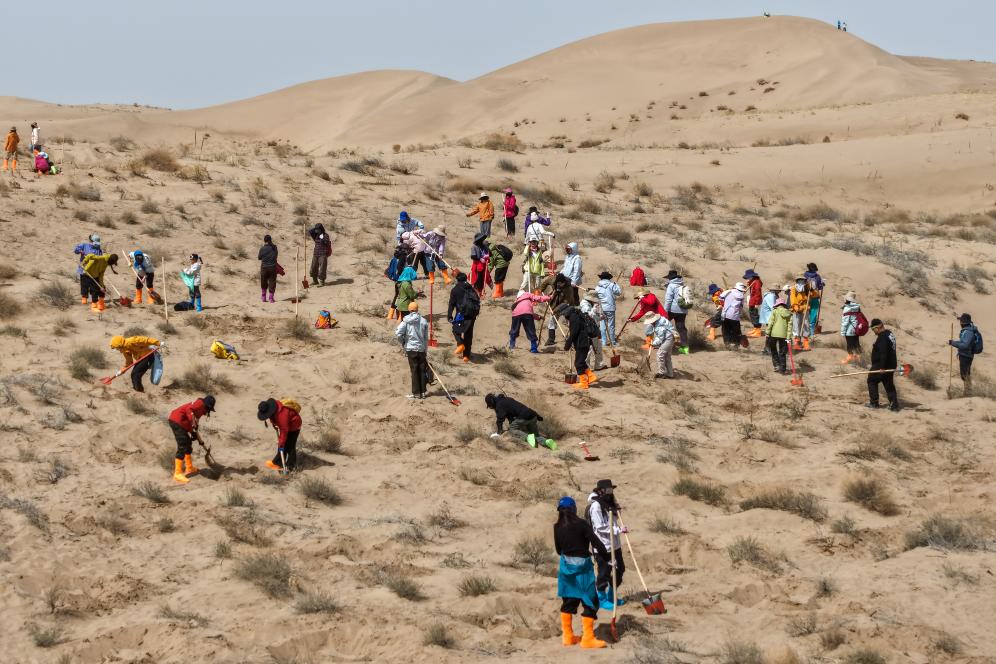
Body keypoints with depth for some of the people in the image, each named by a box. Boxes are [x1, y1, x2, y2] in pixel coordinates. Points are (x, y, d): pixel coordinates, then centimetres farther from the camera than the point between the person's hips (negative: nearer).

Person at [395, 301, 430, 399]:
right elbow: (426, 338, 5)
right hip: (421, 349, 2)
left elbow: (398, 333, -13)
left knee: (414, 370, 1)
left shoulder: (406, 320, -6)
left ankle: (416, 393, 2)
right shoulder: (423, 321, 0)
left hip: (411, 348, -2)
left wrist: (403, 343, 5)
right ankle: (422, 392, 12)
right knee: (422, 370, 8)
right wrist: (425, 350, 15)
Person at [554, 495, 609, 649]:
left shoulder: (557, 527, 0)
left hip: (566, 566, 5)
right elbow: (596, 542, -17)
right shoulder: (581, 524, -14)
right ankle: (588, 638, -2)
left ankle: (567, 636, 21)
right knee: (590, 602, 1)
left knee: (568, 601, 16)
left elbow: (558, 549, 8)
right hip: (582, 566, -5)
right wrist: (606, 555, -3)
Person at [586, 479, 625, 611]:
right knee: (604, 573, 0)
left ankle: (611, 596, 32)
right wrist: (618, 530, -23)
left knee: (620, 569, 17)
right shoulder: (596, 506, -18)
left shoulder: (608, 503, 11)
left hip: (614, 545, 9)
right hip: (603, 547, -9)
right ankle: (602, 599, 15)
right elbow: (600, 528, -22)